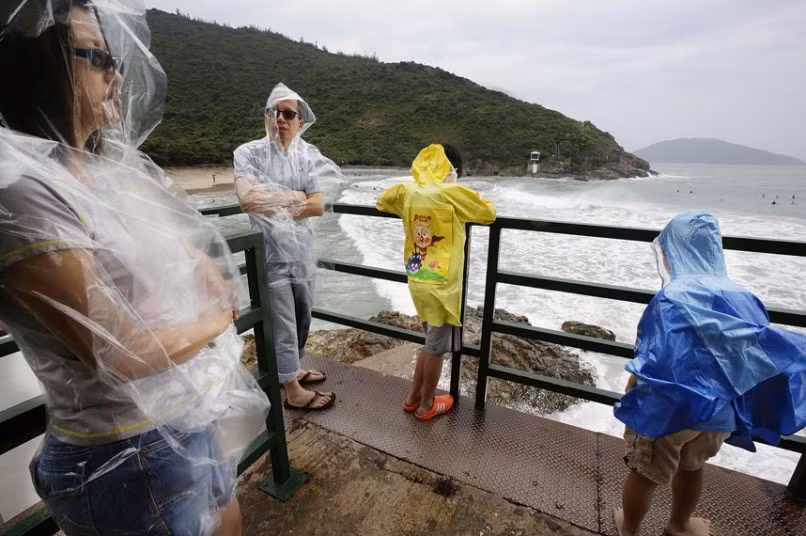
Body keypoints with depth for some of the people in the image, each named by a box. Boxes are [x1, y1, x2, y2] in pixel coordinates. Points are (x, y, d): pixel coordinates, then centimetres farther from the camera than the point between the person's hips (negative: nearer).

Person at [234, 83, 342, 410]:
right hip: (269, 250, -4)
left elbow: (318, 206, -7)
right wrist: (295, 198, -14)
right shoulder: (249, 153, -4)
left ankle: (291, 369, 40)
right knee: (282, 321, 3)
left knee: (302, 314, 17)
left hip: (301, 249, 5)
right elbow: (247, 199, -20)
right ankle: (294, 392, 19)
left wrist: (272, 206, -12)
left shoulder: (309, 155, 4)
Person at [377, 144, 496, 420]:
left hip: (418, 282, 6)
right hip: (441, 286, -6)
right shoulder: (452, 193, -14)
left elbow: (382, 201, 22)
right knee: (436, 348, 11)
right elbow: (490, 213, -5)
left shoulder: (408, 191, 3)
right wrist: (468, 205, 13)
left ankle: (413, 397, 36)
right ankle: (426, 405, 30)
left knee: (432, 342, 24)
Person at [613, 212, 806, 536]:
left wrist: (629, 403, -12)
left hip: (666, 411, -5)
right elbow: (764, 354, 3)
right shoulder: (739, 298, -5)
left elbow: (649, 366, -27)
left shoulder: (673, 300, -26)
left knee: (644, 475, 18)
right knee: (691, 468, 29)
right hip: (716, 412, 6)